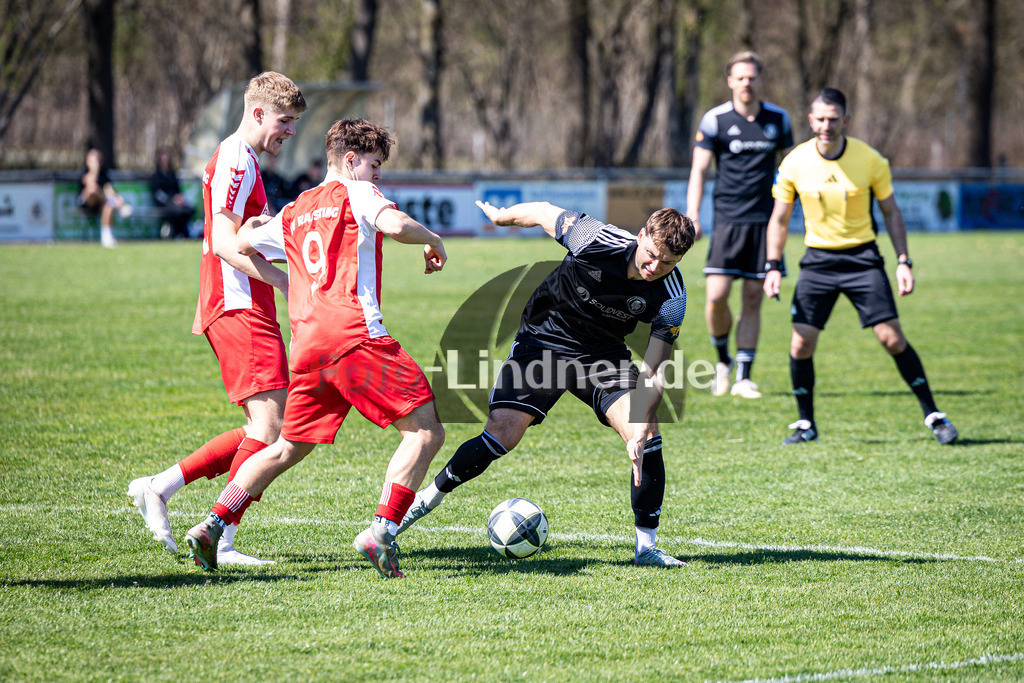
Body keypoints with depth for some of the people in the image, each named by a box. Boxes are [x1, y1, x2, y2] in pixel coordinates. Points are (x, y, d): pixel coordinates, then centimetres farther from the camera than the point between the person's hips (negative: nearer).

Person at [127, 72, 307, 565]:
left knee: (265, 428, 8)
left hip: (241, 309, 10)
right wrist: (289, 282, -20)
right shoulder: (236, 161, -10)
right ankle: (219, 540, -18)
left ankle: (161, 486, 12)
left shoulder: (242, 162, 23)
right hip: (240, 307, -10)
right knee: (269, 424, -16)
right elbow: (225, 242, -19)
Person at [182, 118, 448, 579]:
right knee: (425, 431, -5)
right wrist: (432, 240, 3)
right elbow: (395, 225, -15)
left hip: (305, 344, 7)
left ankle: (213, 525, 12)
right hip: (354, 334, -7)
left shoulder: (294, 213, 23)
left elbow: (240, 243, 35)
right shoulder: (356, 194, 5)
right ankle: (382, 531, -18)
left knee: (288, 448, 21)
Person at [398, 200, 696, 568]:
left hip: (603, 356, 2)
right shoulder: (594, 240, -29)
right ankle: (431, 495, 10)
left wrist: (640, 430, -32)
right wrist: (500, 216, 8)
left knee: (646, 438, -16)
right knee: (501, 436, -14)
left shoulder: (671, 298, -22)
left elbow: (653, 372, -21)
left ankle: (646, 545, -2)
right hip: (542, 341, -2)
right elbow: (543, 212, -10)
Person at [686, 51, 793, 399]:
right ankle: (722, 358, 15)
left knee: (752, 300, 0)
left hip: (764, 221, 2)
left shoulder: (778, 119, 6)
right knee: (716, 297, -11)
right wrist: (692, 216, -12)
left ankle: (743, 378, 5)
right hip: (728, 220, -2)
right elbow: (699, 170, -1)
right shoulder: (714, 120, -2)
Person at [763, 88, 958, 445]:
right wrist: (773, 267, -3)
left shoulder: (870, 160, -9)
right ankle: (805, 423, 11)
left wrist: (903, 262, -5)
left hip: (862, 256, -1)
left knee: (892, 338, -9)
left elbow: (891, 212, 2)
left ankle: (933, 415, 4)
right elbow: (779, 219, 4)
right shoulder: (794, 163, -7)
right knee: (801, 344, -7)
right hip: (817, 259, 1)